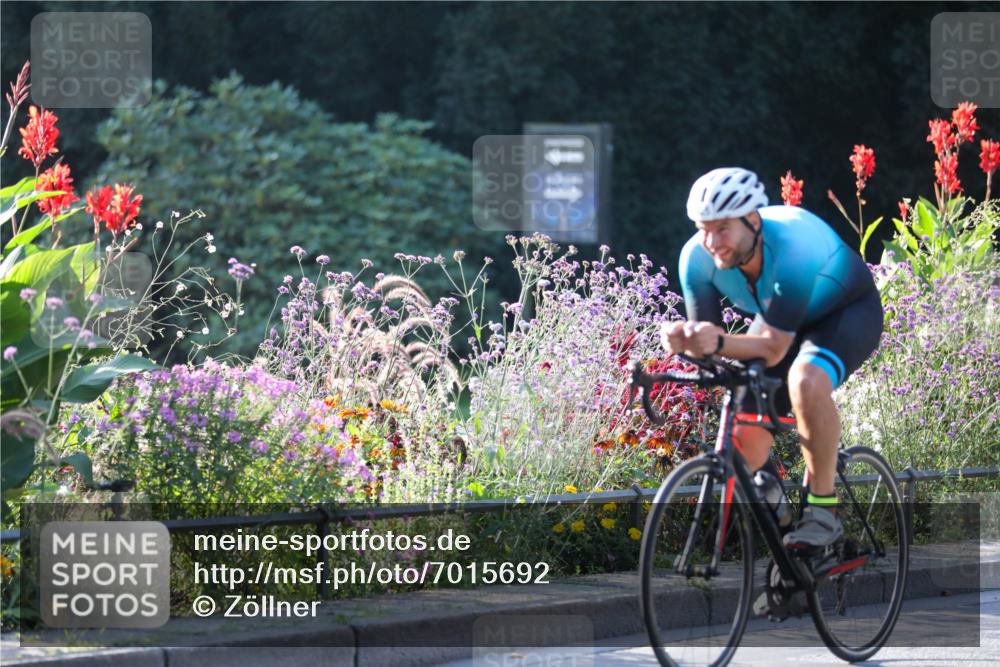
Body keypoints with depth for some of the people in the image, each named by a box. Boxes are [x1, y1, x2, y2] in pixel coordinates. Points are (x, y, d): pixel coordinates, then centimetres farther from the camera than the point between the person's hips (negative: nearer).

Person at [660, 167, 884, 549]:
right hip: (776, 319, 5)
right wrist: (684, 340, -43)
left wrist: (719, 343, -55)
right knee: (742, 450, -8)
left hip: (847, 312, -5)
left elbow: (774, 347, -37)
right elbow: (707, 342, -19)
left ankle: (823, 508, -24)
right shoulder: (698, 257, -24)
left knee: (806, 381, -39)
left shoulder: (793, 248, -39)